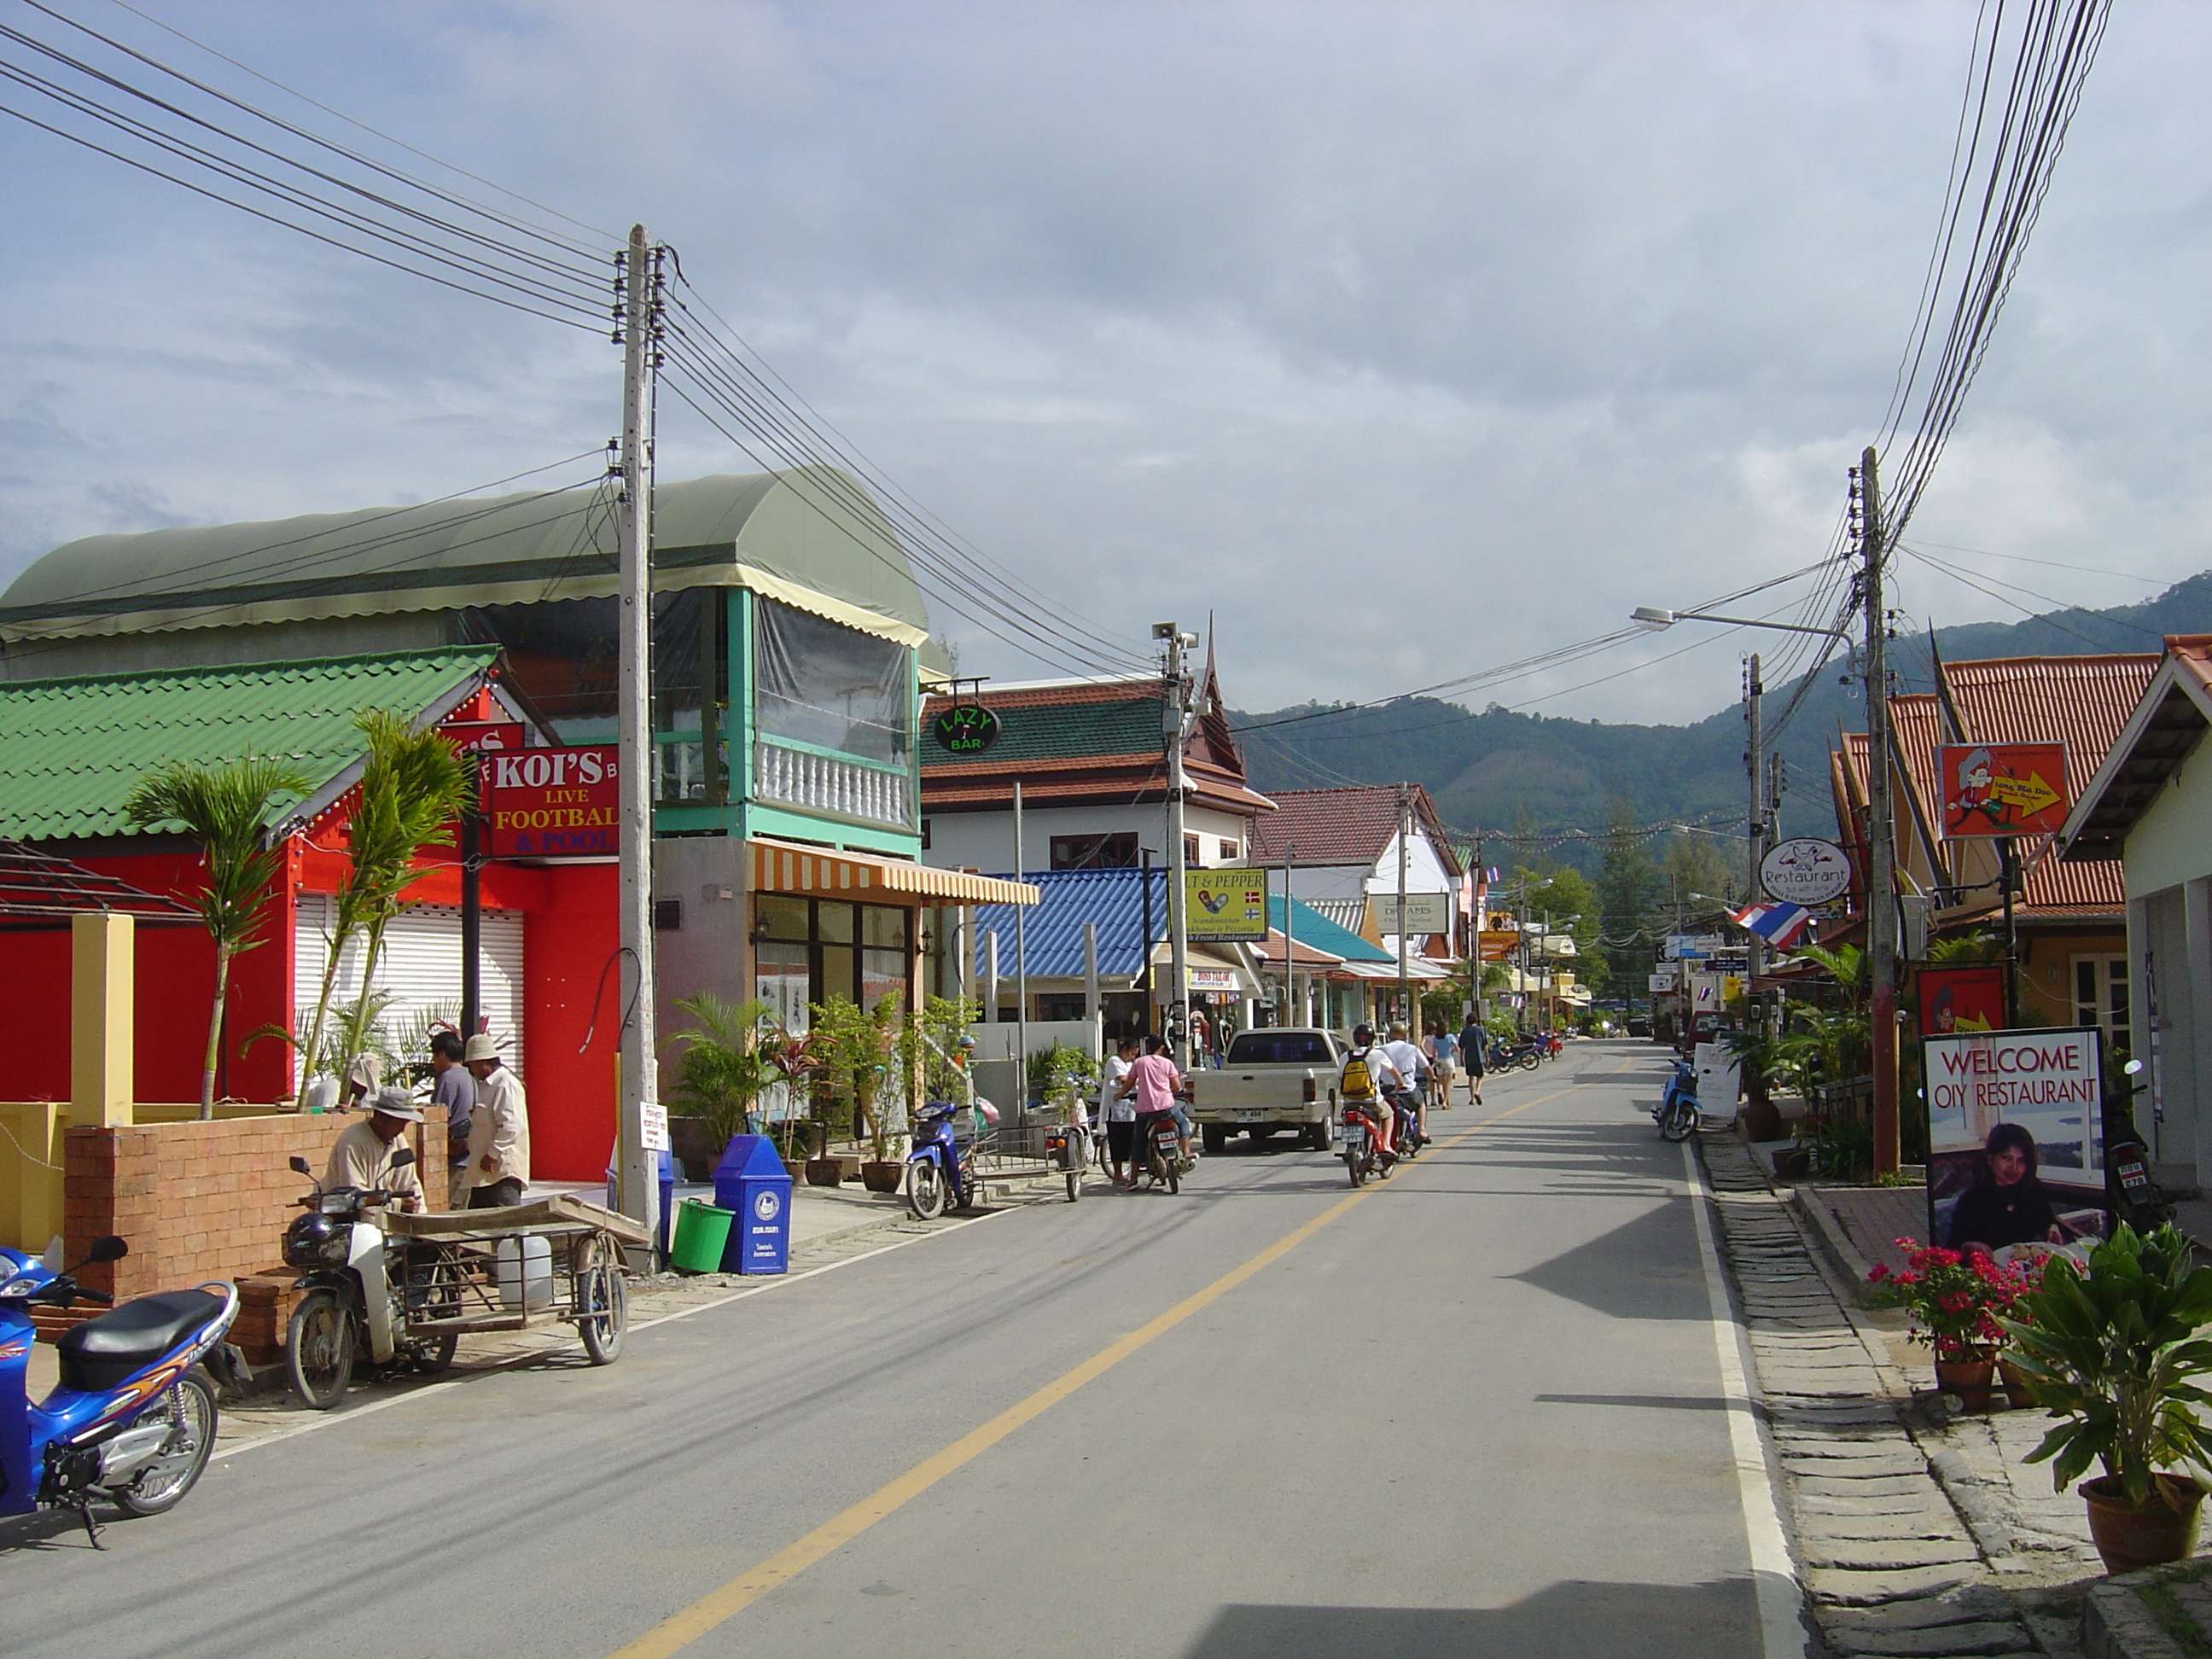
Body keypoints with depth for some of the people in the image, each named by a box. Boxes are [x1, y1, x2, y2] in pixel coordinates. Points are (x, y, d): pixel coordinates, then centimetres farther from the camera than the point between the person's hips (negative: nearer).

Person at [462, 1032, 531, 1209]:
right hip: (484, 1174, 11)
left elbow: (511, 1126, -22)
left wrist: (492, 1155, -19)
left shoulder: (506, 1084, -13)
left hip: (503, 1173, -11)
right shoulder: (486, 1085, 20)